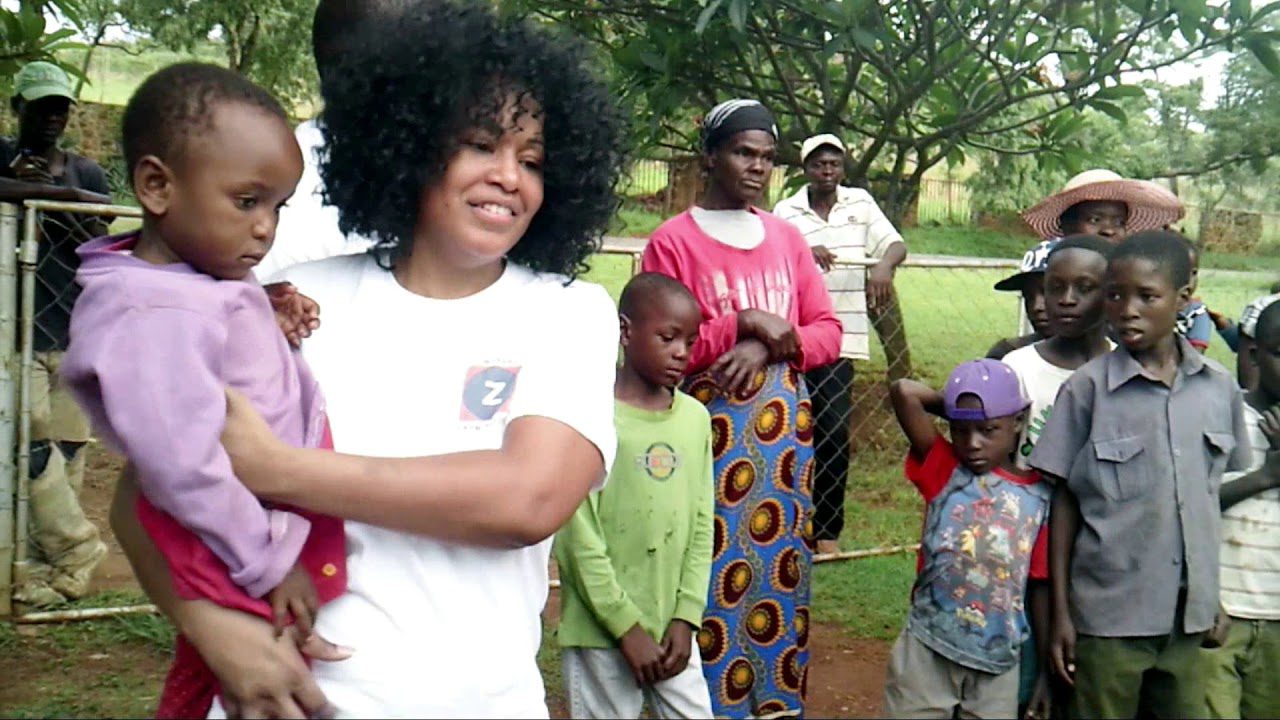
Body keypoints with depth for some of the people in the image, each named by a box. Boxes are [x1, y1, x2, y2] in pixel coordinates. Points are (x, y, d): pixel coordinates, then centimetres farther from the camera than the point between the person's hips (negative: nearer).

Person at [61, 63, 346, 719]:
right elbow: (186, 467, -27)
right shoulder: (153, 317, -25)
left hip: (291, 530, 9)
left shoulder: (214, 281, 4)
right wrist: (268, 566, -18)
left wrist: (280, 328, 1)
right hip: (242, 568, -9)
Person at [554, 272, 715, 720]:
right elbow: (578, 538, -13)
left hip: (672, 630, 5)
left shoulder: (695, 417, 5)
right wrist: (628, 626, -12)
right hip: (602, 632, -5)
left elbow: (702, 526, 7)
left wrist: (686, 617, 0)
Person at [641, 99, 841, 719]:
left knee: (782, 573, 10)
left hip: (785, 430, 5)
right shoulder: (673, 241, -4)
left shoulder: (787, 237, 11)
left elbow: (828, 332, 8)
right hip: (709, 431, -4)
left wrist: (771, 345, -10)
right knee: (714, 581, -2)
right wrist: (743, 323, -17)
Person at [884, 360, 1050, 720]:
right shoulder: (943, 469, 0)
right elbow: (903, 392, -13)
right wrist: (952, 405, 2)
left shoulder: (1039, 497, 3)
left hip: (998, 665, 2)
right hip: (927, 652, -1)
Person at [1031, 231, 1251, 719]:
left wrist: (1218, 598, 11)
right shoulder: (1087, 388, -8)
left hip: (1188, 614, 3)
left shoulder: (1220, 388, 1)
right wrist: (1060, 611, -4)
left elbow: (1221, 493, 10)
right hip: (1108, 615, -3)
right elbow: (1064, 502, -4)